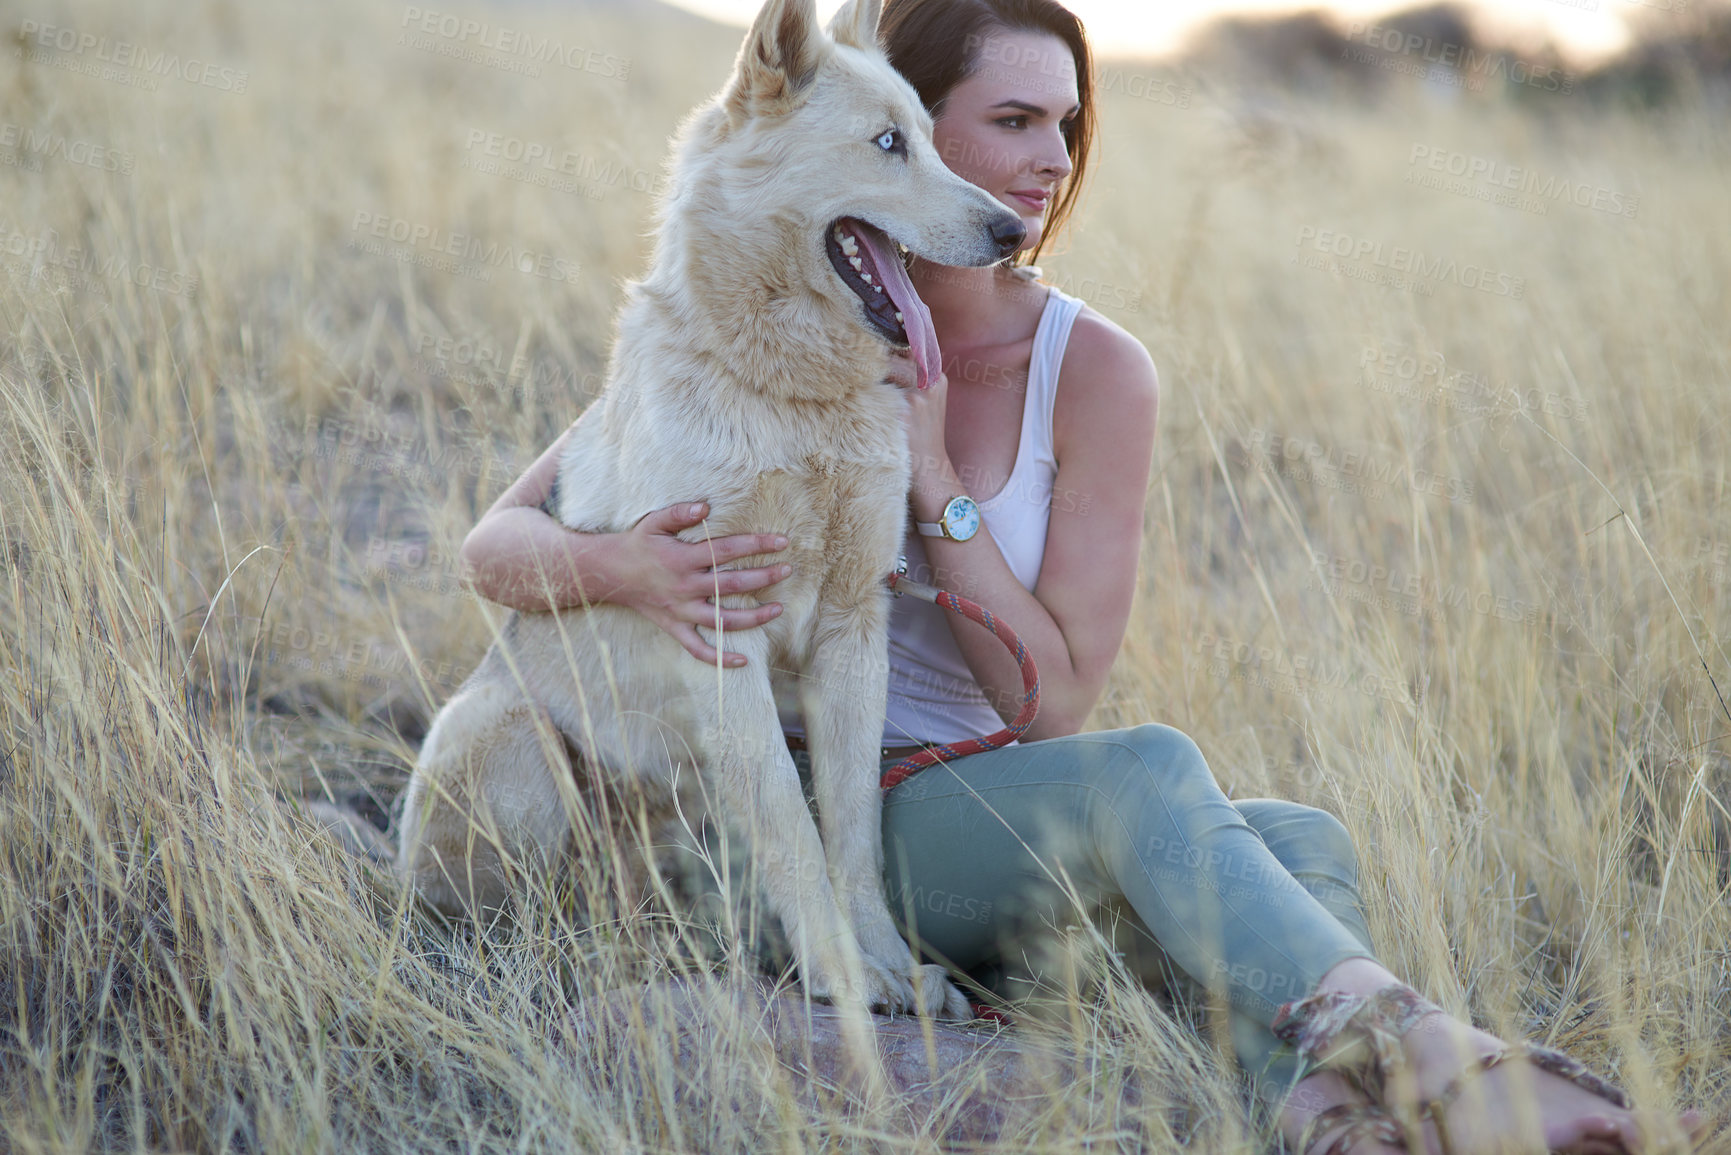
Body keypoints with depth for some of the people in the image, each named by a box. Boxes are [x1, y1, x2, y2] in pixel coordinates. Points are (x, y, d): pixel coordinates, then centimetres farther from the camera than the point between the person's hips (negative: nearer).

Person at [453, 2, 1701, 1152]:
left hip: (971, 818, 3)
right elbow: (497, 543, -6)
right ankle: (1424, 1052, -50)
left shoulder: (1093, 372, -1)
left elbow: (1052, 699, -4)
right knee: (1146, 771, -33)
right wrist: (615, 567, -30)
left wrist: (933, 478, -15)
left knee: (1299, 842, -27)